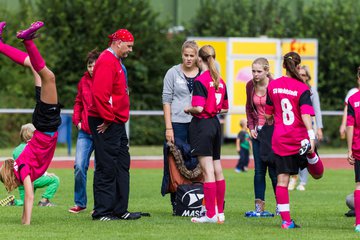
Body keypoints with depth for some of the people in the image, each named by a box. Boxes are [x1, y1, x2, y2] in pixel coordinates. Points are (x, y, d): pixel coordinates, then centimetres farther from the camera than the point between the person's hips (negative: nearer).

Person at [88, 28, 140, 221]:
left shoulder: (115, 61, 19)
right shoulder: (106, 61, -14)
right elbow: (100, 93, -24)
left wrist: (118, 119, 18)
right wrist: (107, 118, -21)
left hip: (117, 123, 11)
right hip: (106, 124, -11)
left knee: (122, 165, 12)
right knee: (106, 168, -7)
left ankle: (120, 210, 17)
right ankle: (102, 211, -3)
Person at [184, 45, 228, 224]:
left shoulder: (200, 81, -13)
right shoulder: (220, 81, 9)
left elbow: (199, 108, -19)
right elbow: (224, 108, 15)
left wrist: (188, 109, -1)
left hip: (202, 124, -8)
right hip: (215, 124, 8)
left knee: (208, 171, -7)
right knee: (217, 170, 11)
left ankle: (211, 215, -7)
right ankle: (220, 212, 15)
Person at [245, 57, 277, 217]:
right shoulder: (250, 86, 3)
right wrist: (251, 128, 7)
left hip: (273, 131, -5)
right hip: (258, 132, 5)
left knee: (274, 170, -3)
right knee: (259, 171, 5)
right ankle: (259, 208, 7)